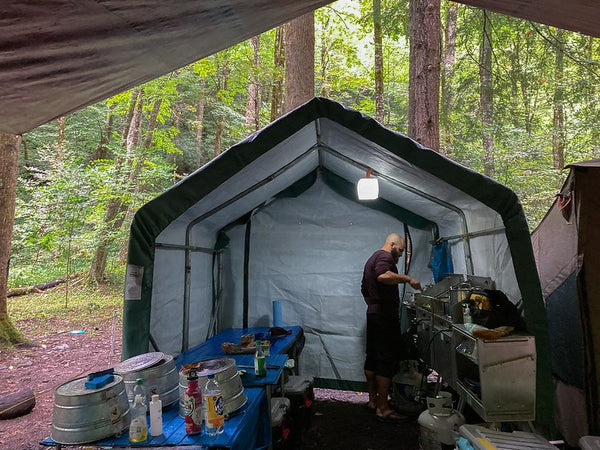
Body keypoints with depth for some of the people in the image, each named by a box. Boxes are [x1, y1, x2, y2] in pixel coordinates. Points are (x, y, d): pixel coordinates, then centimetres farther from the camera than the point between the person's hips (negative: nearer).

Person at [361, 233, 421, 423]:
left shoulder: (371, 259, 22)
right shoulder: (384, 256, -11)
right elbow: (383, 276, -35)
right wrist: (407, 278, -25)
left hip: (373, 314, 10)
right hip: (386, 317, -10)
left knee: (372, 358, 14)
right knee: (386, 362, -6)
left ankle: (373, 400, 24)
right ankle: (383, 409, 0)